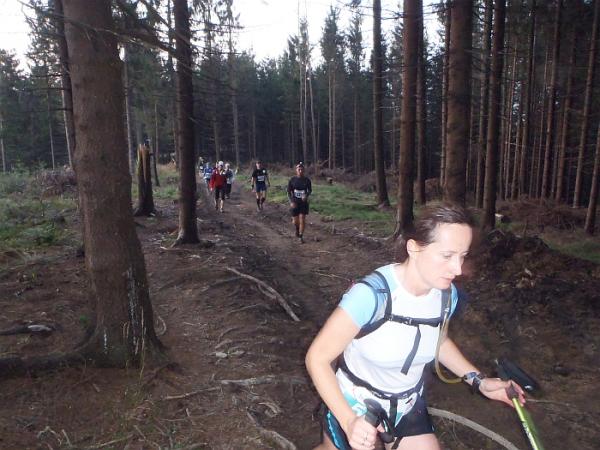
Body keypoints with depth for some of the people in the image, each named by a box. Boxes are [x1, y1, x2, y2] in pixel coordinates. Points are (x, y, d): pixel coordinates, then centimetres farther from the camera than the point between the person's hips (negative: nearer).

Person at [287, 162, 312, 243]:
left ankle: (301, 237, 13)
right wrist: (291, 202, -14)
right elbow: (289, 192, -3)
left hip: (304, 203, 0)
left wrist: (306, 195, -15)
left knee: (302, 220, -2)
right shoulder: (292, 180, -8)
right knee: (295, 221, 6)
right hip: (295, 203, 0)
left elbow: (310, 190, 6)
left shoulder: (307, 180, -6)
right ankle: (297, 229, 41)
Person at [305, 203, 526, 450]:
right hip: (353, 407, -3)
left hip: (408, 407, 4)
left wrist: (478, 381, -3)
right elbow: (317, 357, -26)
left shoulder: (447, 295, -15)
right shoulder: (371, 295, -35)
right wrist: (349, 421, -34)